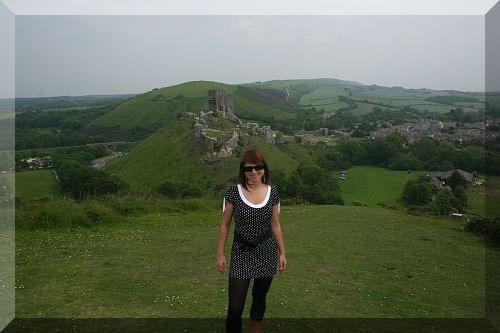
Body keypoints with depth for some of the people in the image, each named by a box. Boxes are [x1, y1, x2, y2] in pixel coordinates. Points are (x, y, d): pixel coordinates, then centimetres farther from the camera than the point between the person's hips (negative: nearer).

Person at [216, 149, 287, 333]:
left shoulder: (272, 192, -3)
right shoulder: (233, 192, -10)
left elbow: (275, 225, 6)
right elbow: (224, 225, -2)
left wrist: (282, 253, 7)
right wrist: (220, 254, -3)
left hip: (267, 253, 2)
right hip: (241, 254, -2)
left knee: (259, 298, 18)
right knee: (235, 306, -5)